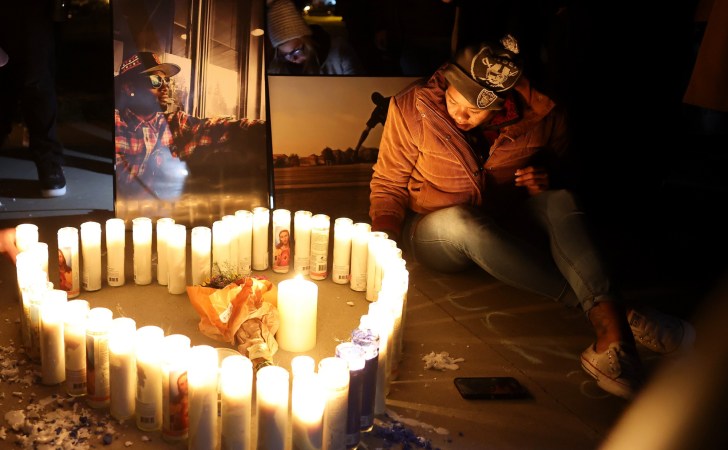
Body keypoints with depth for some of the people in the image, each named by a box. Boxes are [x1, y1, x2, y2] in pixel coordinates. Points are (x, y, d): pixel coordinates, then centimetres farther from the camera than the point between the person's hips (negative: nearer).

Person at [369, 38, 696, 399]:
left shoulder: (541, 115, -11)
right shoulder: (410, 110, -15)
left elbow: (566, 172, 6)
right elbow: (388, 185, -4)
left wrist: (550, 180, -18)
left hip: (504, 233, 1)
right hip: (434, 234, -1)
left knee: (558, 200, -31)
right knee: (463, 221, -38)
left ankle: (612, 338, -43)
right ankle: (608, 312, -35)